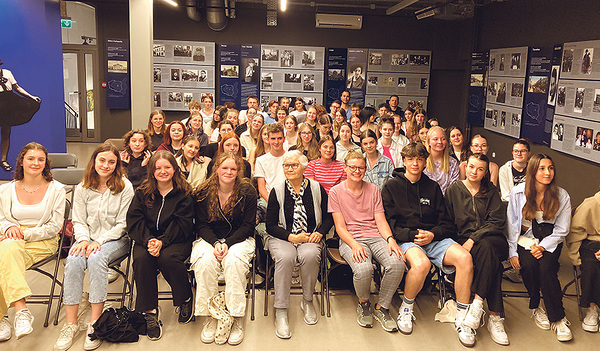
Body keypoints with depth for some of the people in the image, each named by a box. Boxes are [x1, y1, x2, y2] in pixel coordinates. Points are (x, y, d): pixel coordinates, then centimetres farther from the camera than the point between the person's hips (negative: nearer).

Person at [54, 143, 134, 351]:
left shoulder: (125, 187, -4)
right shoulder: (83, 188, 6)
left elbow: (123, 224, -6)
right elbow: (79, 221, 7)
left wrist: (99, 241, -17)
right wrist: (84, 239, -14)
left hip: (116, 239, -3)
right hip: (88, 237, 3)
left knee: (96, 258, -34)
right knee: (73, 261, -28)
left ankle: (95, 323, -28)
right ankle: (71, 324, -23)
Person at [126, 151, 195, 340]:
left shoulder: (184, 193, -1)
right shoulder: (142, 193, 7)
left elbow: (182, 225, -9)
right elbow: (134, 220, -2)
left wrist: (162, 241, -24)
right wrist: (148, 240, -21)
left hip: (176, 240, -2)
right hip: (147, 238, 3)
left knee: (167, 258, -33)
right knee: (141, 259, -29)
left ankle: (186, 300, -5)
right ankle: (150, 312, -18)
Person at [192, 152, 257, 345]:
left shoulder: (247, 192, -3)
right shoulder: (203, 193, 1)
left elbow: (248, 226, -4)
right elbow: (201, 225, 2)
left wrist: (227, 243, -18)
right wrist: (215, 243, -18)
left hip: (239, 239, -1)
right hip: (209, 239, 2)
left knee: (234, 261, -34)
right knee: (205, 261, -31)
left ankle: (237, 319, -24)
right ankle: (209, 317, -19)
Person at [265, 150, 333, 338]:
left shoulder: (316, 189, 4)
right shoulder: (277, 191, 1)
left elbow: (329, 217, 11)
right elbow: (270, 225, 0)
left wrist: (319, 232, -8)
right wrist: (291, 237, -13)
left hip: (310, 238, 1)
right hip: (282, 237, 0)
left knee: (310, 256, -33)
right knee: (285, 257, -33)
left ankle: (307, 301, -8)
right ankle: (281, 311, -23)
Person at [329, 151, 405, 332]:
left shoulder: (373, 190, 15)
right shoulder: (336, 192, 6)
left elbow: (380, 220, 8)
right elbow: (340, 226, -1)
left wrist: (390, 239, -12)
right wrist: (354, 244, -19)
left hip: (375, 236, 3)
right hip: (350, 239, -3)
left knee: (397, 263, -27)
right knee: (363, 268, -34)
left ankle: (381, 307, -4)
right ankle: (363, 304, 1)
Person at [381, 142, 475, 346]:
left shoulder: (433, 187, 17)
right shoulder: (391, 187, 8)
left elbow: (446, 223, 14)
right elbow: (389, 223, 0)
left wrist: (432, 234, -7)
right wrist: (413, 235, -14)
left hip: (434, 238, 4)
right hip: (405, 240, -3)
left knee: (464, 257, -26)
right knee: (421, 263, -37)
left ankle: (462, 318, -12)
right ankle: (406, 308, -8)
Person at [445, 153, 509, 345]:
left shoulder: (491, 192, 10)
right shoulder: (453, 190, 9)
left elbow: (497, 221, -2)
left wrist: (474, 239, -16)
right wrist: (462, 241, -9)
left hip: (492, 239, 1)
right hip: (463, 239, 0)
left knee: (486, 247, -37)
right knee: (492, 258, -32)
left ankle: (478, 302, -34)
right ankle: (495, 315, -32)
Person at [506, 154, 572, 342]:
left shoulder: (562, 196, -3)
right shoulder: (518, 192, -4)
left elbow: (561, 230, 0)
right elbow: (511, 224, 1)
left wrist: (542, 246, -15)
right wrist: (512, 252, -5)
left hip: (550, 241, 0)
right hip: (525, 238, 0)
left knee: (546, 267, -29)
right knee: (528, 265, -29)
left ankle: (558, 318, -15)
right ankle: (535, 307, -5)